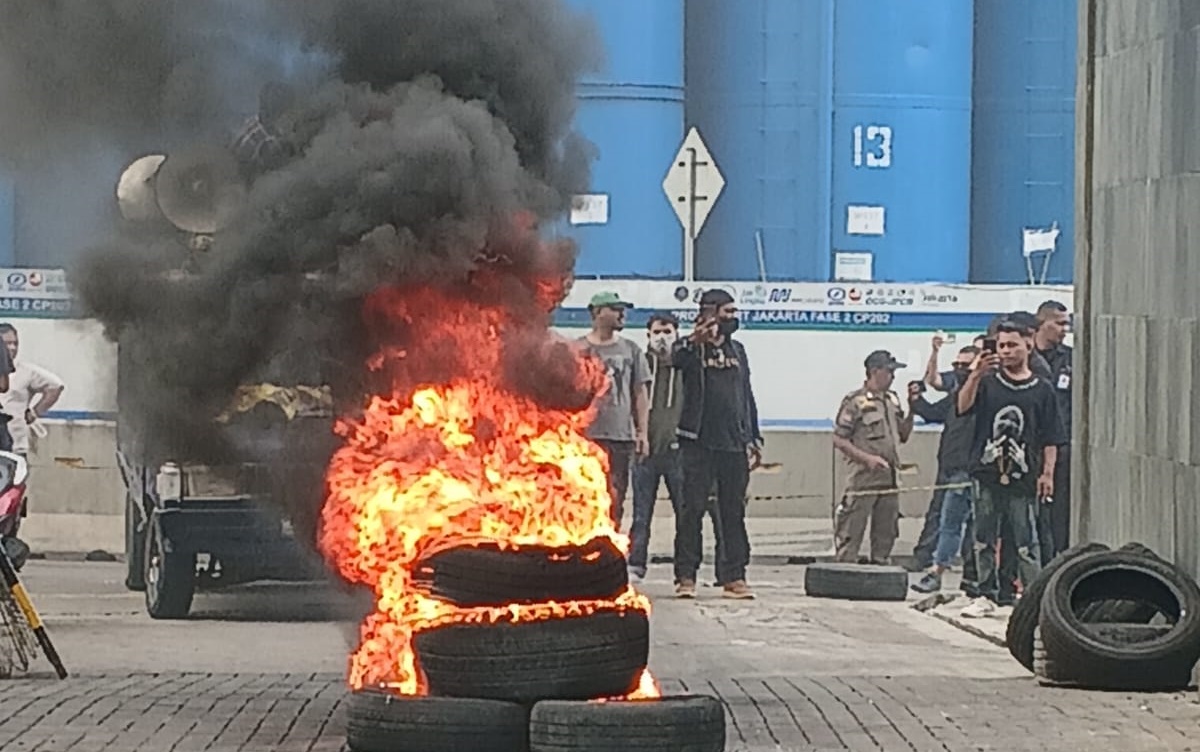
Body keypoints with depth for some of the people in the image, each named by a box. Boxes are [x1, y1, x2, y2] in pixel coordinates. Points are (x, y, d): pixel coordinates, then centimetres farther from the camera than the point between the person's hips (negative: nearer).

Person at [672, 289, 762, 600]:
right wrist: (695, 341, -47)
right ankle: (686, 576, -1)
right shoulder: (692, 350, -2)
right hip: (699, 444, -5)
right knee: (692, 509, -3)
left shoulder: (737, 350, 16)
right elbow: (677, 360, -27)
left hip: (734, 445, 5)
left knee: (733, 513, 6)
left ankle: (733, 576, 9)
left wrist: (754, 437, 15)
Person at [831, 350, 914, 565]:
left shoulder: (892, 400, 14)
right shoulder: (855, 401, -7)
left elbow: (903, 435, 21)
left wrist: (911, 411, 5)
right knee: (850, 538, -6)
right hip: (864, 479, -7)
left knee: (885, 536, 11)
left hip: (889, 479, 7)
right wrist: (867, 458, -17)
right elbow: (839, 440, -9)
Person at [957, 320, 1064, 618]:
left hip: (1023, 479, -2)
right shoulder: (987, 383, 7)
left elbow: (1050, 438, 4)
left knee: (1026, 543, -2)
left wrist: (1047, 473, -4)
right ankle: (986, 595, 16)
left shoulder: (1041, 390, 5)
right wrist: (975, 376, -23)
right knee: (984, 540, 8)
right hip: (987, 474, 2)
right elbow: (963, 407, -10)